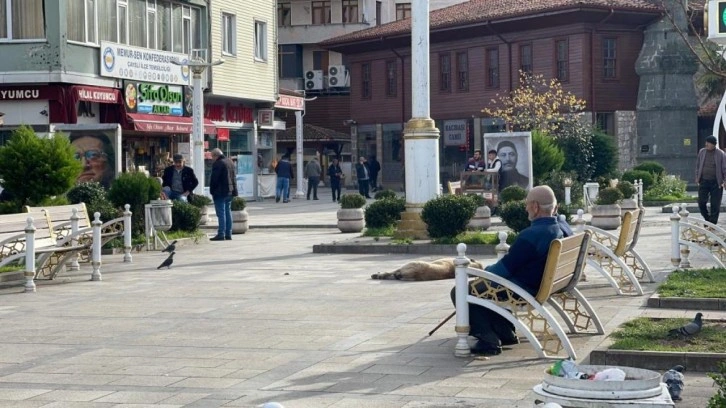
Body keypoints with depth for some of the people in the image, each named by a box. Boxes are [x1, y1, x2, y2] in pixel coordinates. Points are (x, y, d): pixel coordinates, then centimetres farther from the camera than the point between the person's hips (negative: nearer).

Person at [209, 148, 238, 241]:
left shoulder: (217, 164, -15)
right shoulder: (230, 162, 13)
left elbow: (214, 179, -16)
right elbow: (234, 177, 17)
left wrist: (212, 191, -5)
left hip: (220, 192, -8)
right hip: (229, 192, 9)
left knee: (221, 213, -8)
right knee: (228, 212, 11)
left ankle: (221, 234, -10)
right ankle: (228, 234, 13)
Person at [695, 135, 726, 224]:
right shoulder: (702, 152, 4)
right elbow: (698, 165, 14)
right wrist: (697, 177, 9)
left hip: (716, 183, -3)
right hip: (704, 181, 3)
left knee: (715, 205, 1)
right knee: (701, 202, 0)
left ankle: (713, 224, 11)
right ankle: (707, 219, 21)